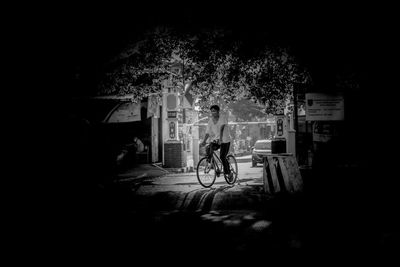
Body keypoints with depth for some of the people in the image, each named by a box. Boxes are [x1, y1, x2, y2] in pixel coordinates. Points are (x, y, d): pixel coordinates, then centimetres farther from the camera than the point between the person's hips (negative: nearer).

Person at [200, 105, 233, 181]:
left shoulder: (223, 117, -9)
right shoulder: (210, 120, 4)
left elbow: (222, 128, -23)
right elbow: (208, 132, 0)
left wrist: (220, 138, -35)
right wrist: (204, 141, -14)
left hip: (225, 140, -4)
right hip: (215, 140, 4)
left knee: (222, 157, -11)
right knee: (208, 150, -23)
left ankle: (229, 173, 8)